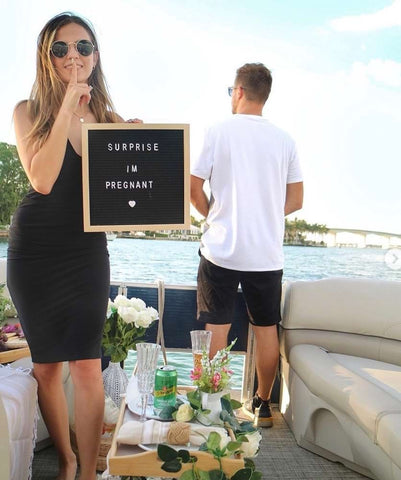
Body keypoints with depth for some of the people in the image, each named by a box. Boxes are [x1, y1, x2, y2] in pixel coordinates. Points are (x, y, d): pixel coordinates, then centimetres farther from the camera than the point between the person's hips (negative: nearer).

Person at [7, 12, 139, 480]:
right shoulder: (28, 111, 0)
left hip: (88, 251, 1)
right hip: (35, 250, 0)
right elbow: (42, 180, -16)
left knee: (86, 366, -4)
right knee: (46, 366, 10)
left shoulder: (109, 117, 6)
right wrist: (67, 107, -15)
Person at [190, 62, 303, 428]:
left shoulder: (218, 132, -4)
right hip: (267, 254, 3)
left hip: (221, 250, -2)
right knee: (267, 330, 14)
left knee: (217, 329, 7)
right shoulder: (285, 140, 4)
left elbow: (194, 189, -5)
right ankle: (263, 405, 27)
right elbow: (295, 200, 7)